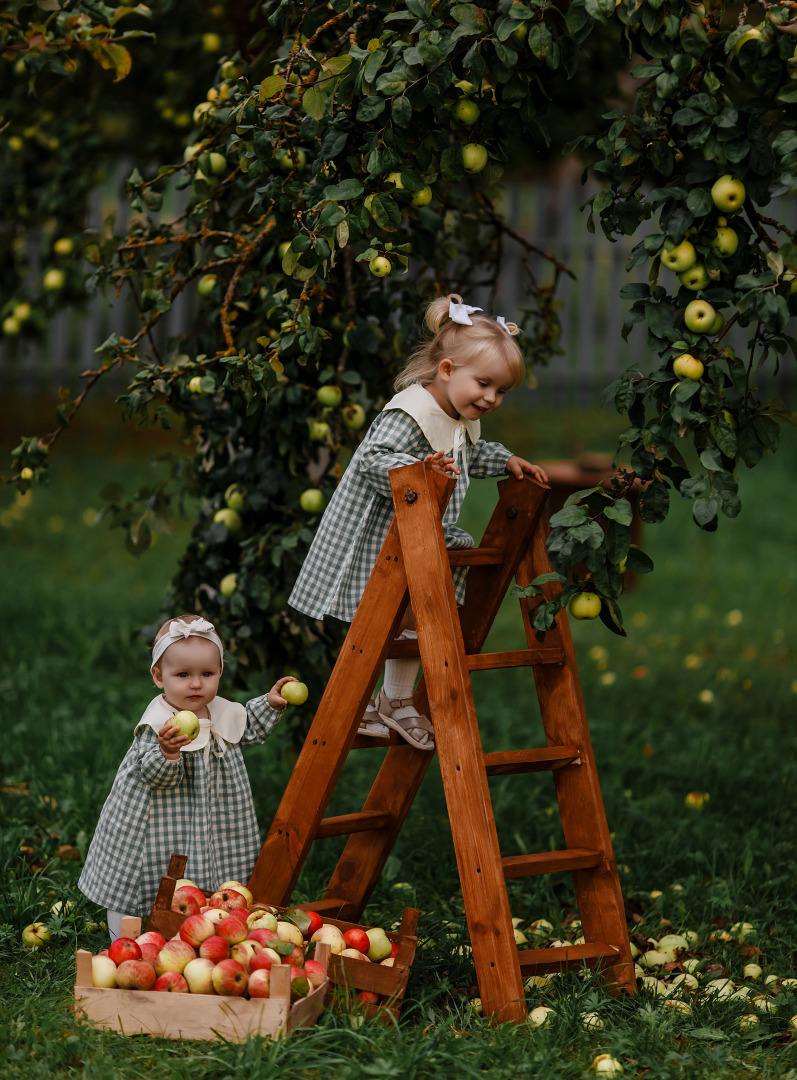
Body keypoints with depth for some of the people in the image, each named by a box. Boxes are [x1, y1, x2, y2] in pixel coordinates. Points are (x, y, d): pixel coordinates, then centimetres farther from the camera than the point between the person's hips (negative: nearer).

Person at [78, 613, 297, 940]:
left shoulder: (223, 712, 1)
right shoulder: (157, 726, -22)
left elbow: (246, 729, 23)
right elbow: (156, 777, -29)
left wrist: (269, 703, 12)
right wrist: (167, 752, -48)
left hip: (211, 824, 6)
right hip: (164, 825, -6)